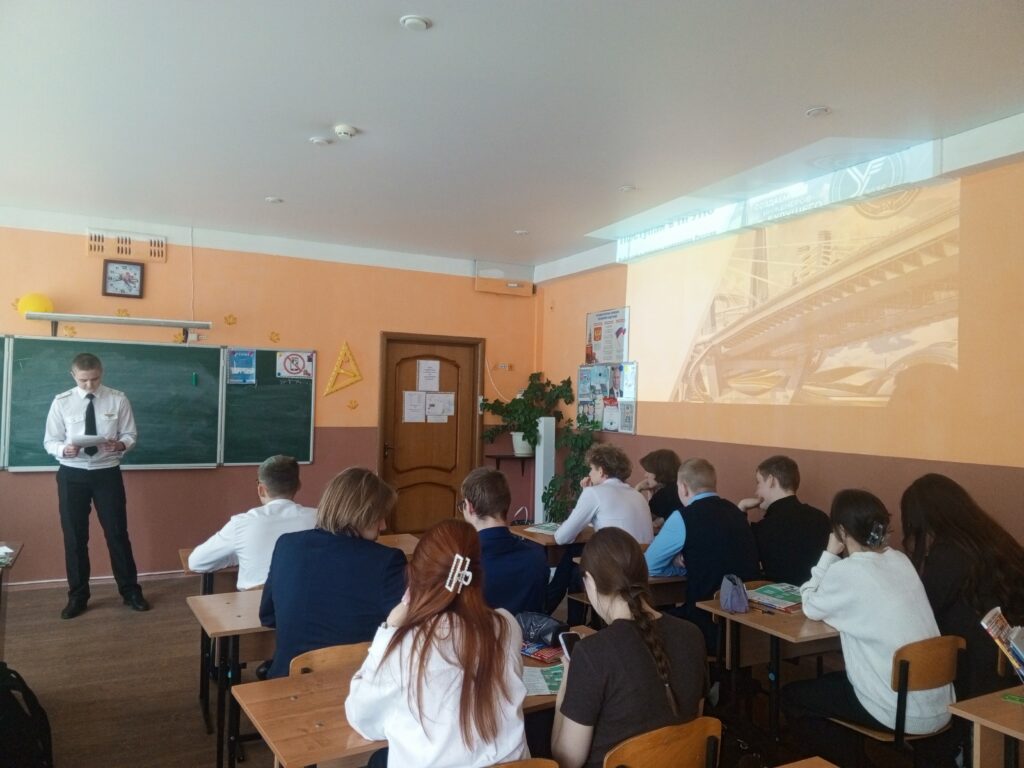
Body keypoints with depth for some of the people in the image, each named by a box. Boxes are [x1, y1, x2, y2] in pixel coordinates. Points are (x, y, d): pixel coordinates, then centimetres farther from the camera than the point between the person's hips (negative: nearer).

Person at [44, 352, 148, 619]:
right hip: (72, 474, 1)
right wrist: (64, 449, -23)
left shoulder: (118, 399, -3)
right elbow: (50, 442, 0)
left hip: (107, 473, -1)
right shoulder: (61, 402, -1)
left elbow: (131, 434, 0)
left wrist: (121, 444, -23)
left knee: (117, 533, 5)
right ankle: (77, 596, 25)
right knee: (74, 536, 9)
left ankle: (130, 591, 19)